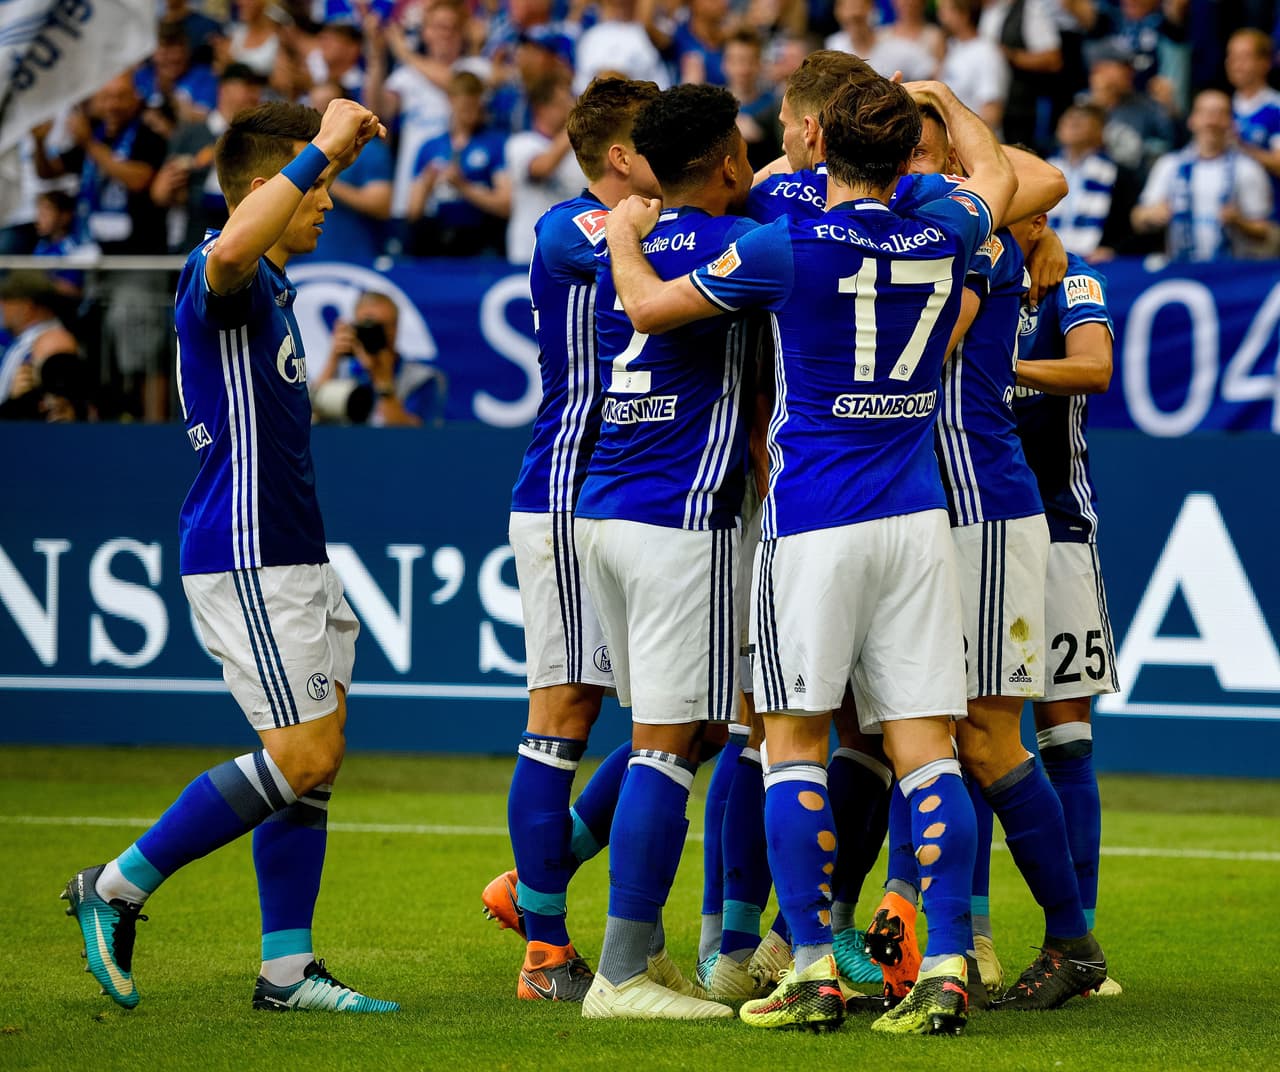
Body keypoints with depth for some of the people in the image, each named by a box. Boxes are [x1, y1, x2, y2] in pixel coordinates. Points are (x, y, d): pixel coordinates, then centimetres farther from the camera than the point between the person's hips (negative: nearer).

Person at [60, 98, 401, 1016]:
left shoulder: (270, 287, 17)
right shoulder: (217, 280, -16)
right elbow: (233, 247, -41)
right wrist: (322, 151, -36)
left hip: (292, 556, 10)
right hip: (245, 559, -10)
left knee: (319, 759, 6)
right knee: (304, 757, -12)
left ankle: (287, 967, 8)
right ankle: (118, 888, -3)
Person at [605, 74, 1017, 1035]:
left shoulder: (788, 250, -8)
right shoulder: (943, 239, 5)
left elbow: (647, 307, 2)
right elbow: (998, 176, 30)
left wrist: (625, 235, 21)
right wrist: (940, 101, 46)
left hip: (815, 526, -4)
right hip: (918, 522, 4)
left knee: (797, 745, 4)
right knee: (926, 749, 2)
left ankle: (815, 970, -1)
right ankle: (947, 971, -5)